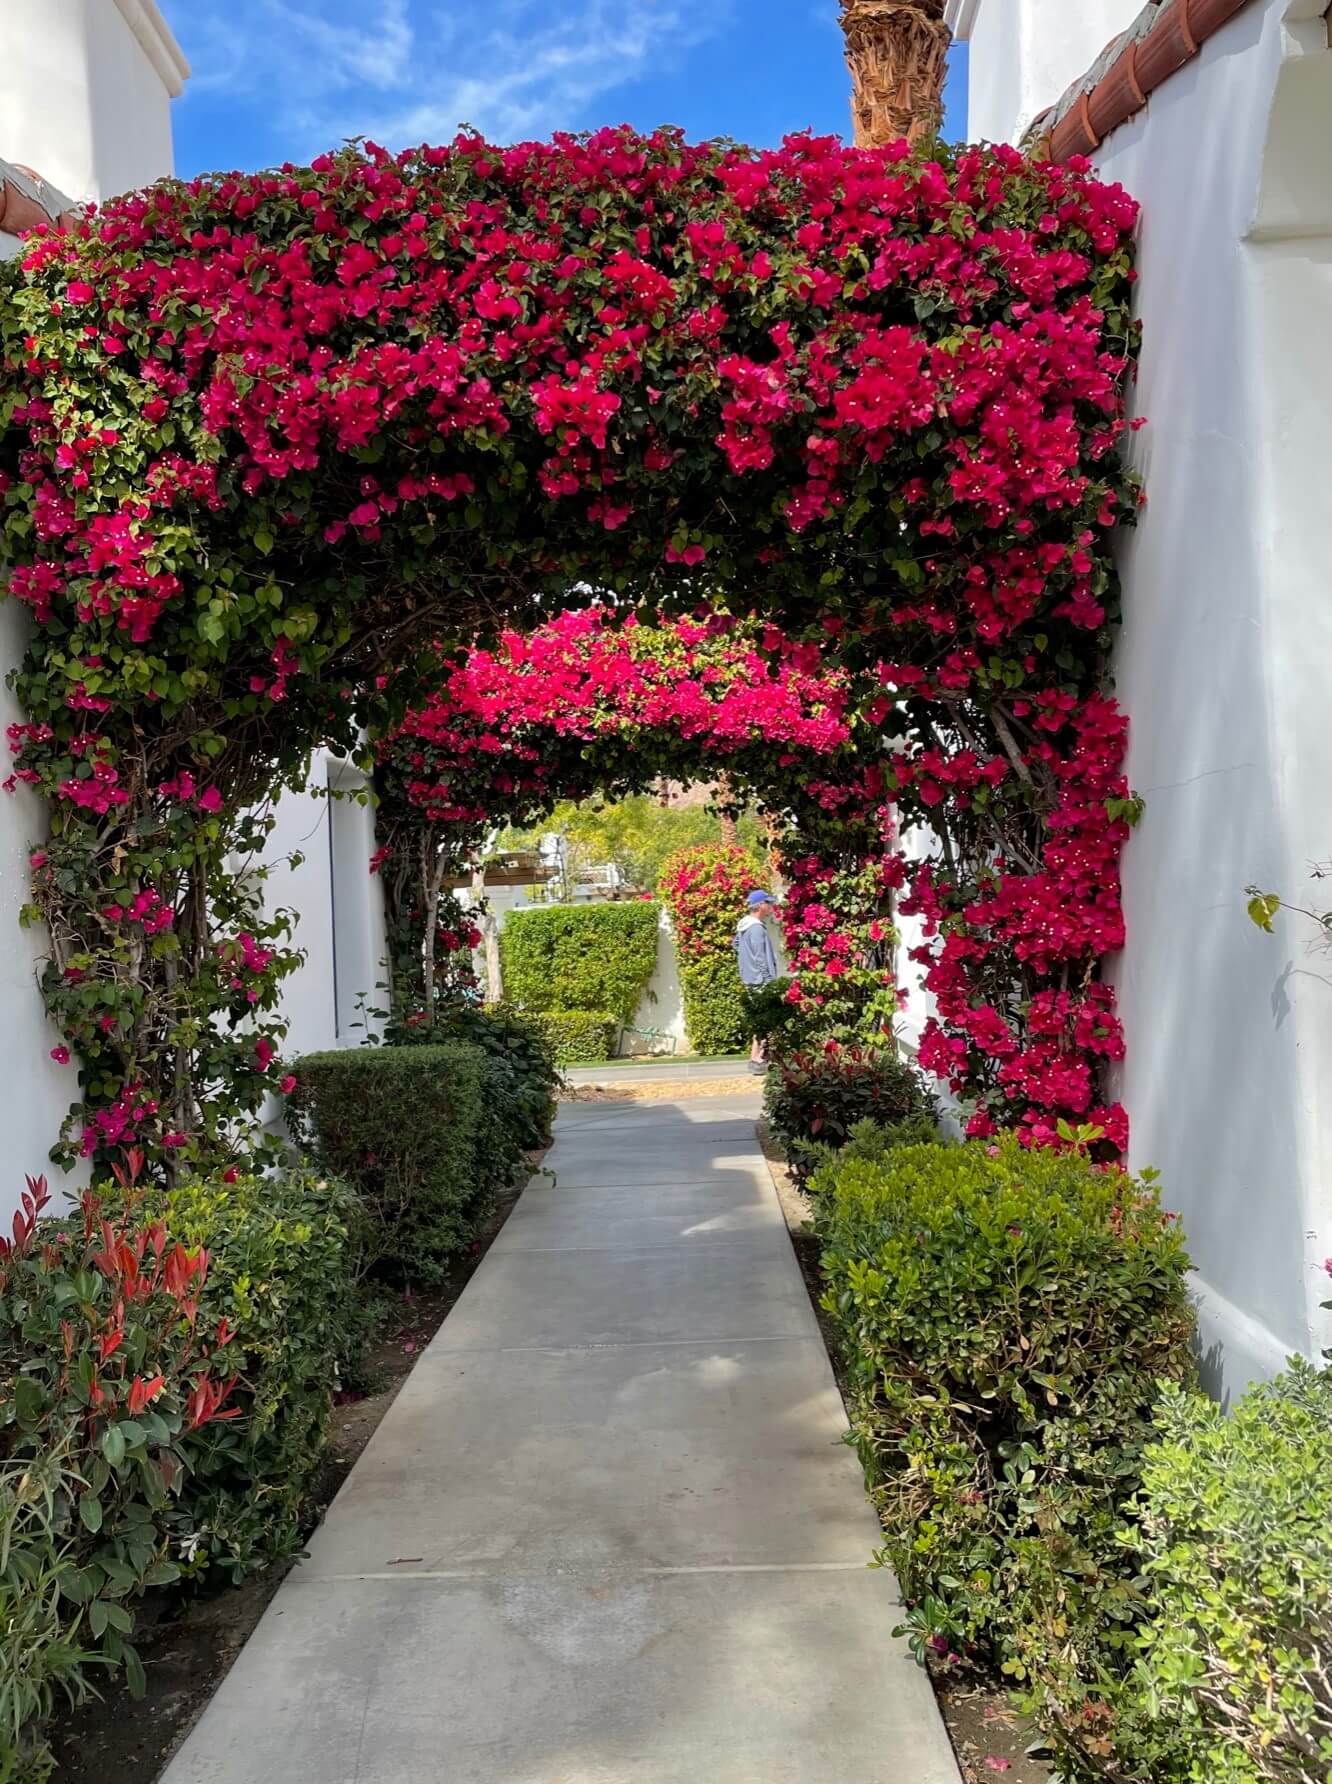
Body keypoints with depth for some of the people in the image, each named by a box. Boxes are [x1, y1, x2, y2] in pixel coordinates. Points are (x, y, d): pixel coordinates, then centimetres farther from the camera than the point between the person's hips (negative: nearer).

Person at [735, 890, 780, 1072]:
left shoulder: (743, 927, 11)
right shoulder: (757, 929, -18)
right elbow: (761, 959, -19)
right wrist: (768, 982, -16)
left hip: (750, 980, 10)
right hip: (760, 981, -10)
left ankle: (759, 1055, 22)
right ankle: (756, 1059, -6)